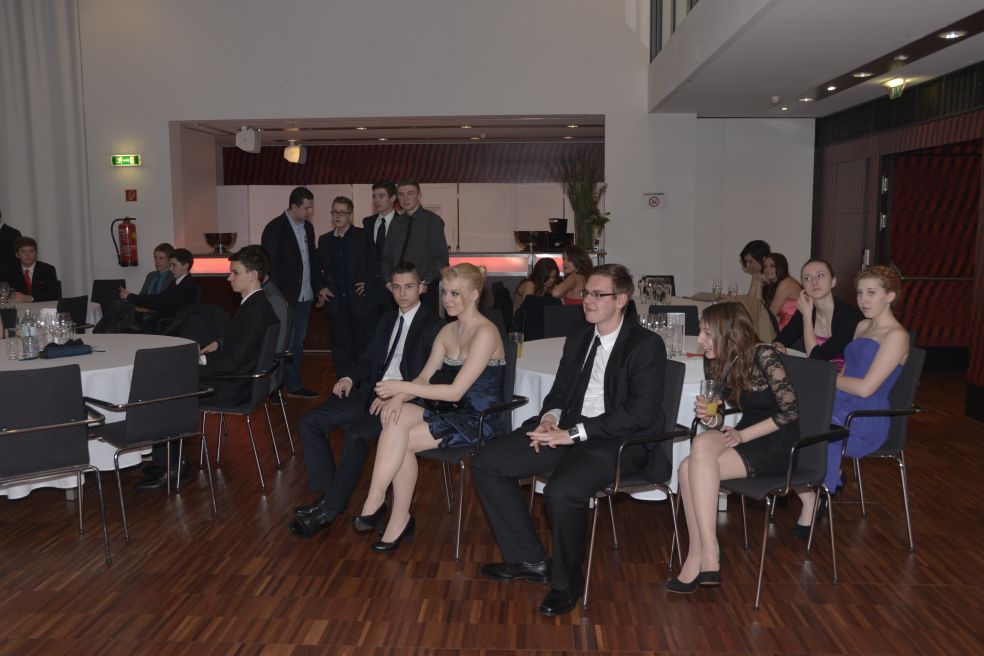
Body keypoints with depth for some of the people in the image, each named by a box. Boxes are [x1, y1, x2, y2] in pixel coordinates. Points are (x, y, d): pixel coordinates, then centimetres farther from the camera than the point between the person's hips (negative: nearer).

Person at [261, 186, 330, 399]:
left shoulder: (308, 227, 10)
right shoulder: (275, 228, -12)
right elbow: (270, 265, -14)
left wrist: (319, 286, 12)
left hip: (304, 296, 7)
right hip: (285, 297, -7)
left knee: (297, 342, 15)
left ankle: (294, 385, 25)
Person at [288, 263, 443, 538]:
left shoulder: (433, 326, -4)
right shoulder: (387, 319, 20)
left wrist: (400, 397, -28)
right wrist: (351, 379, 0)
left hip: (401, 401, -8)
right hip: (372, 392, 8)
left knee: (356, 434, -32)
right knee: (309, 423, -4)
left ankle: (328, 510, -17)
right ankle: (328, 494, 0)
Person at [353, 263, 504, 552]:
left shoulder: (485, 333, -15)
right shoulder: (447, 331, 11)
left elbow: (456, 390, -20)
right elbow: (424, 378, 7)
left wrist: (401, 387, -19)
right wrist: (399, 396, -14)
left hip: (478, 420, -7)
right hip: (449, 410, 7)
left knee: (400, 440, -23)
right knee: (394, 417, -21)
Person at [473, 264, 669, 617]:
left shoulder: (647, 345, -7)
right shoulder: (578, 339, 15)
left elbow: (640, 413, -16)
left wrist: (574, 433, -20)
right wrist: (550, 417, -5)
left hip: (619, 441, -8)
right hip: (568, 431, 8)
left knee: (561, 492, -35)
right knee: (486, 462, -4)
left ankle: (566, 581, -6)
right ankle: (529, 559, 6)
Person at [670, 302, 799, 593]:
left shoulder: (763, 357, -16)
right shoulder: (713, 361, 4)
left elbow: (790, 411, -13)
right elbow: (720, 418, 12)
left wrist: (743, 435, -14)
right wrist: (710, 419, -12)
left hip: (778, 442, -6)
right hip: (745, 435, 6)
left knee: (690, 468, -26)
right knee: (703, 442, -28)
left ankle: (704, 557, -18)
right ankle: (705, 560, -24)